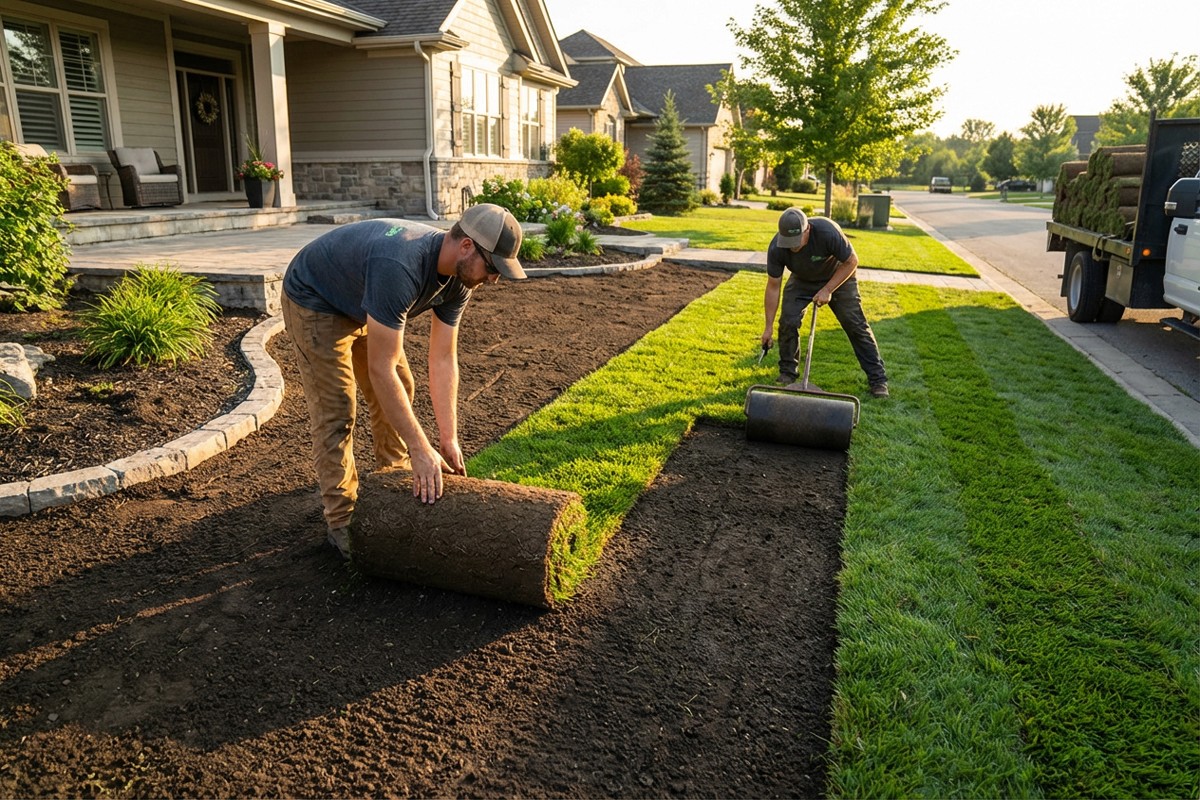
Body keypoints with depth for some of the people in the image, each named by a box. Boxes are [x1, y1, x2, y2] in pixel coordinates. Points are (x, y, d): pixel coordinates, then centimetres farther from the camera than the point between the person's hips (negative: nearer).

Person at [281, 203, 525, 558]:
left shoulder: (457, 279, -16)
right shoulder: (399, 267, -42)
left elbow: (443, 360, -12)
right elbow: (380, 369, -40)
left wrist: (449, 439, -16)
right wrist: (421, 449, -37)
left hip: (362, 305, 8)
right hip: (314, 301, -8)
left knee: (401, 390, 8)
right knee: (335, 410, -10)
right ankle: (342, 522, 1)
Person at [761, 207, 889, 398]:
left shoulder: (828, 232, -37)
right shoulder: (776, 248, -28)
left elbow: (852, 262, -22)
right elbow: (773, 287, -19)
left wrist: (828, 290, -27)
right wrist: (768, 327, -18)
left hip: (838, 277, -2)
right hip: (802, 281, 2)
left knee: (856, 324, -7)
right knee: (788, 321, -14)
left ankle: (878, 379, -1)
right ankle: (787, 373, 6)